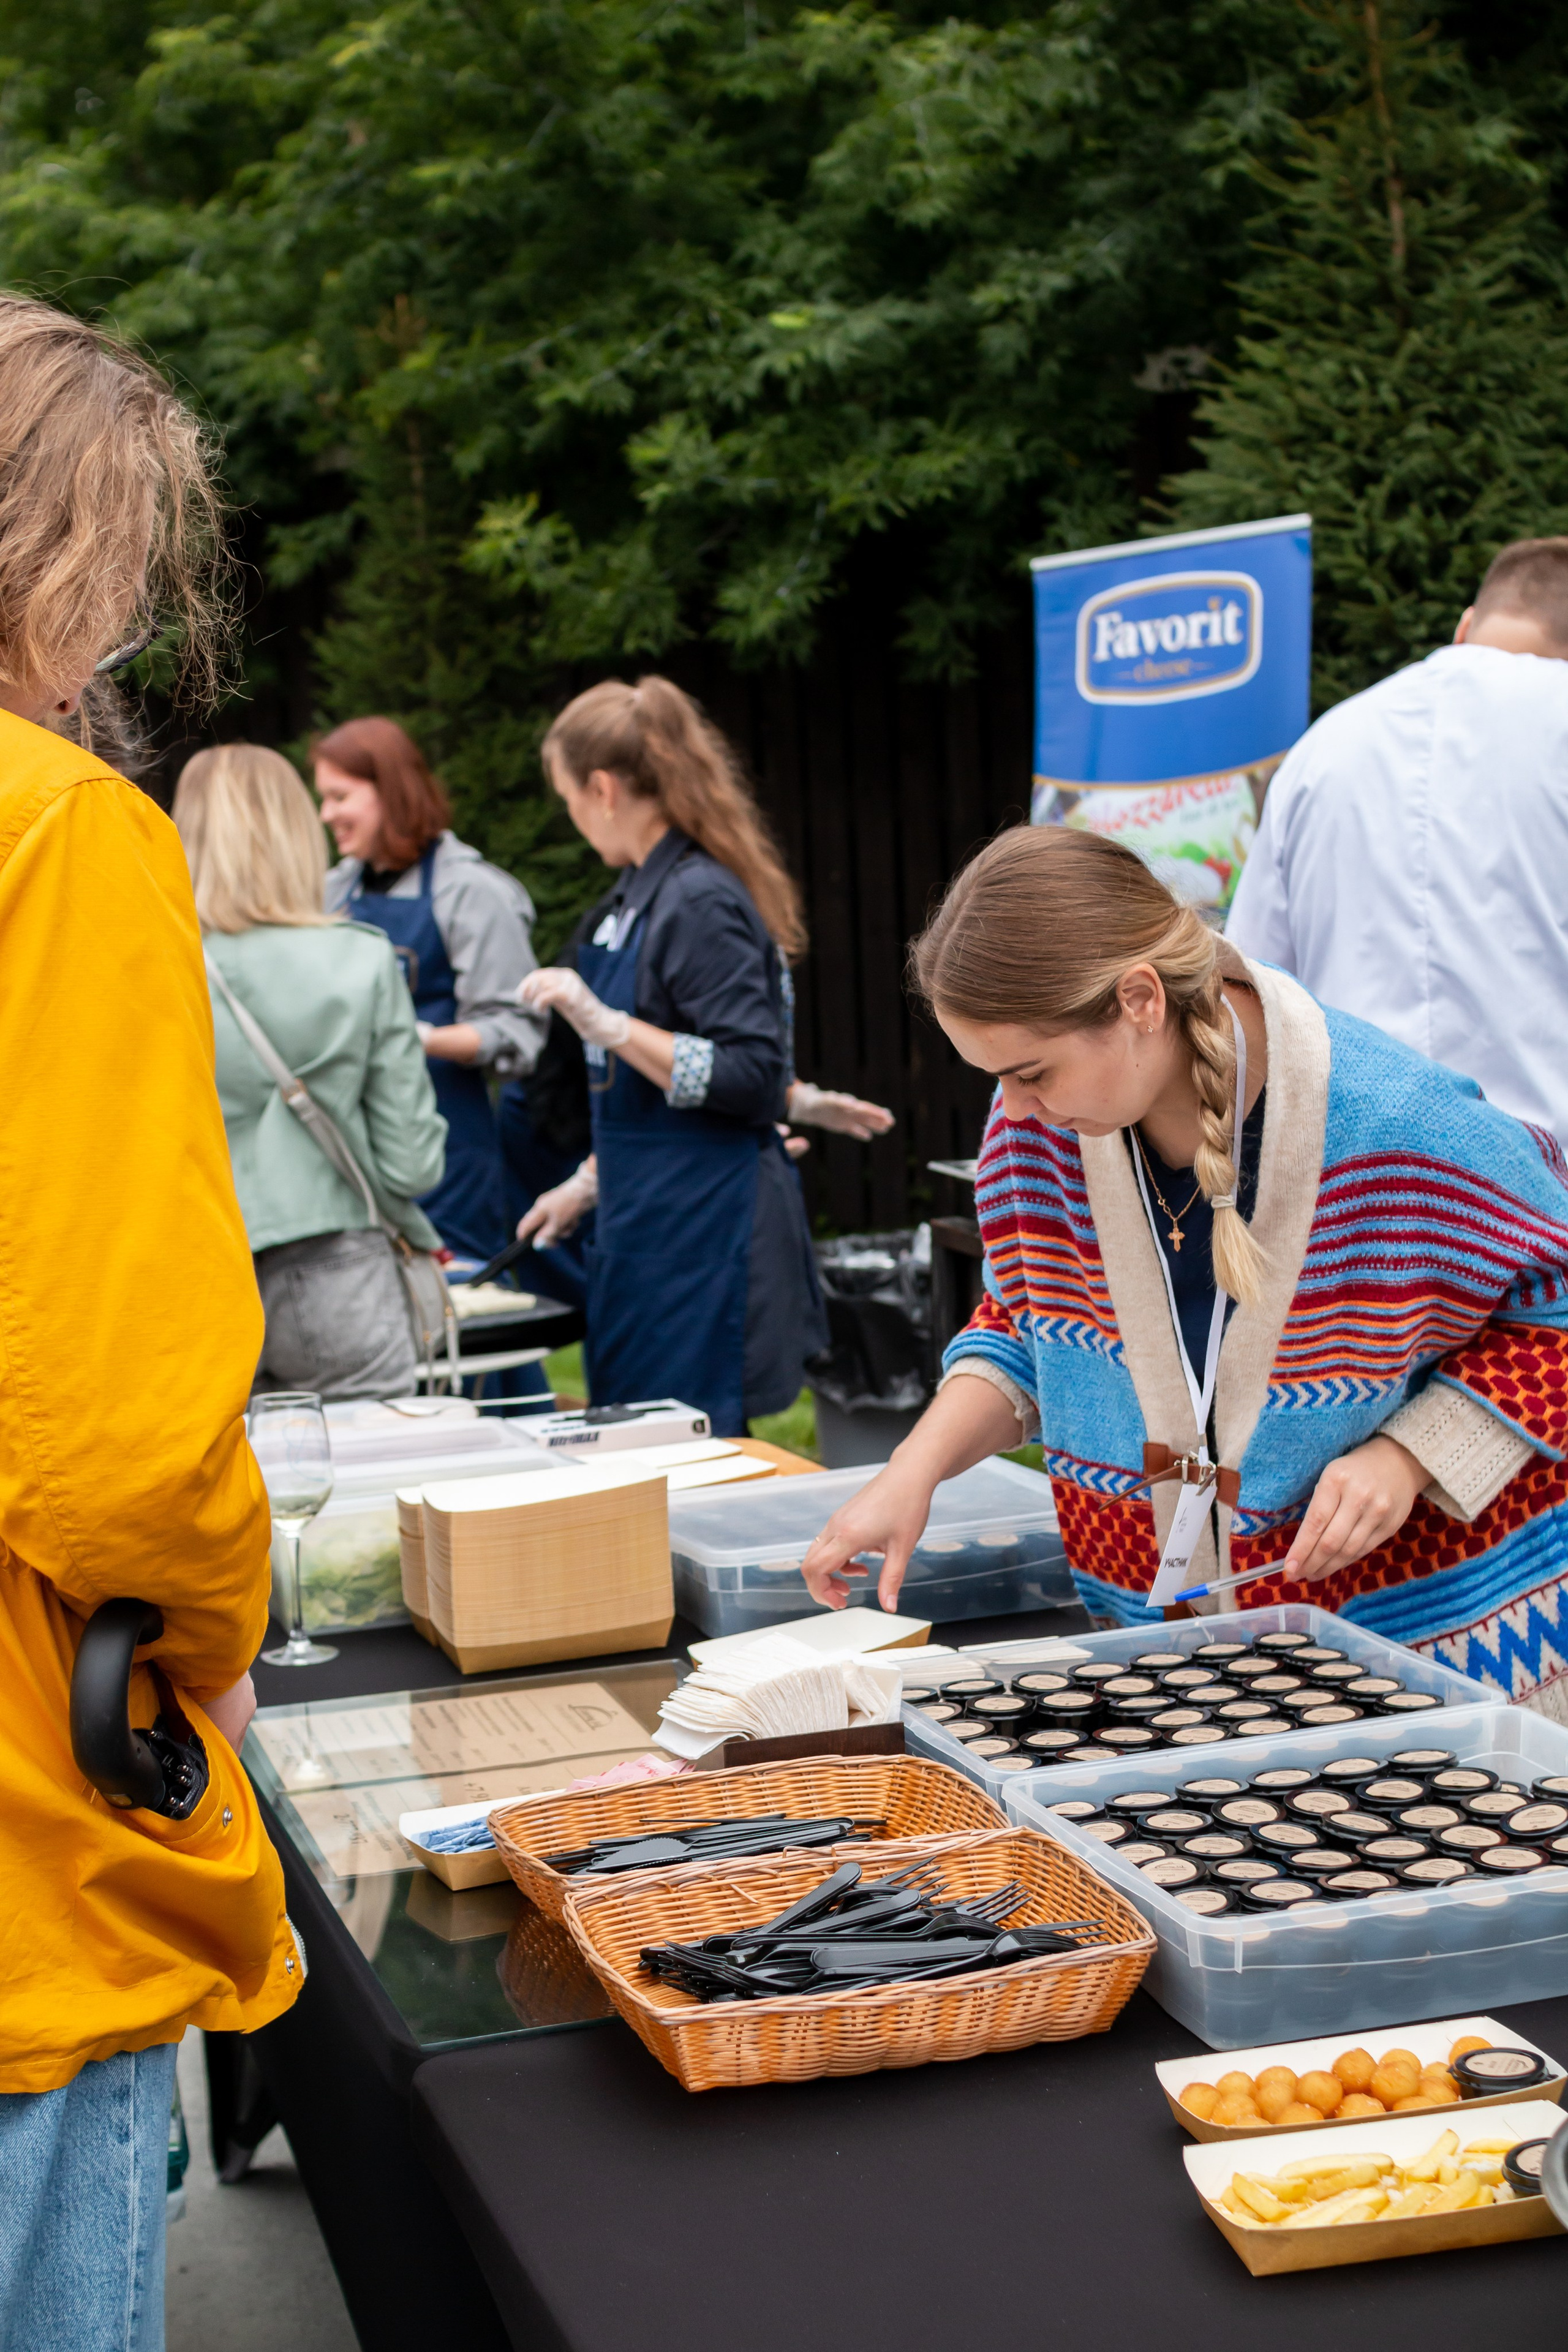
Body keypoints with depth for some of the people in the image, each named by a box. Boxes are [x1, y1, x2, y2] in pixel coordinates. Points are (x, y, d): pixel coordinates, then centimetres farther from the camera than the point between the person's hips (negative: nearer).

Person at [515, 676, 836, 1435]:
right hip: (649, 1227, 10)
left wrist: (609, 1025, -27)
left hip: (704, 1238, -10)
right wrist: (588, 1184, 27)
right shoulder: (643, 892, 14)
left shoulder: (701, 902, -16)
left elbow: (752, 1079, -22)